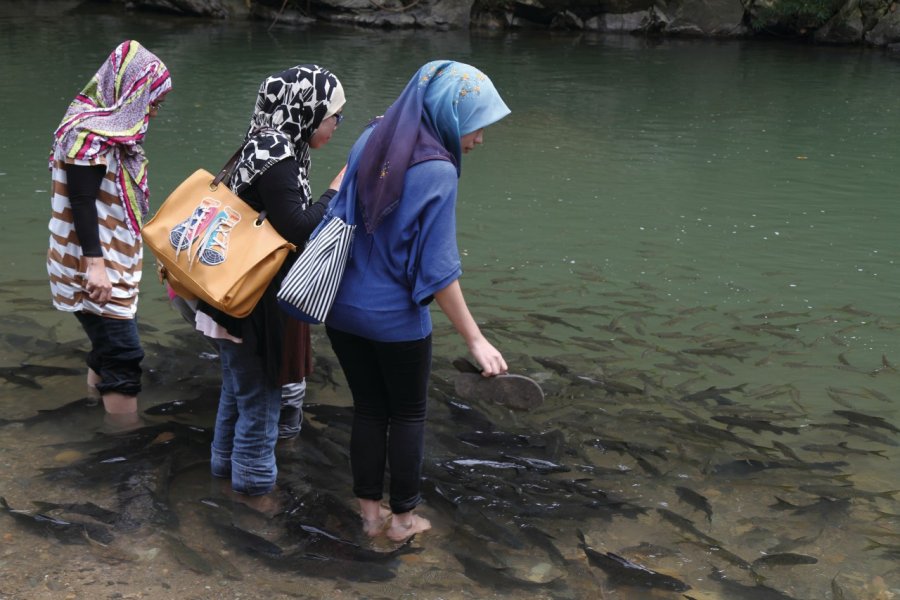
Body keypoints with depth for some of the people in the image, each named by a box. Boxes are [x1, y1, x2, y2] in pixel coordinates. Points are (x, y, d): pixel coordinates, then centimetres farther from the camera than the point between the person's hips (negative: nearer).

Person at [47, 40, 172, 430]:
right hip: (94, 267, -10)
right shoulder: (90, 135, -17)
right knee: (124, 355, -8)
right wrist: (95, 265, -26)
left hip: (112, 263, 10)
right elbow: (81, 202, -22)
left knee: (107, 350, 13)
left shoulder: (111, 131, 13)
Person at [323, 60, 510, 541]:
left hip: (343, 308, 6)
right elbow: (438, 270, -21)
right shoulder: (436, 172, -21)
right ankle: (402, 518, 27)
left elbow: (337, 201, 9)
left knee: (369, 409, 19)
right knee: (408, 414, 16)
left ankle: (370, 512, 30)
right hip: (397, 320, -5)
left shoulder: (372, 140, -2)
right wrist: (475, 339, -16)